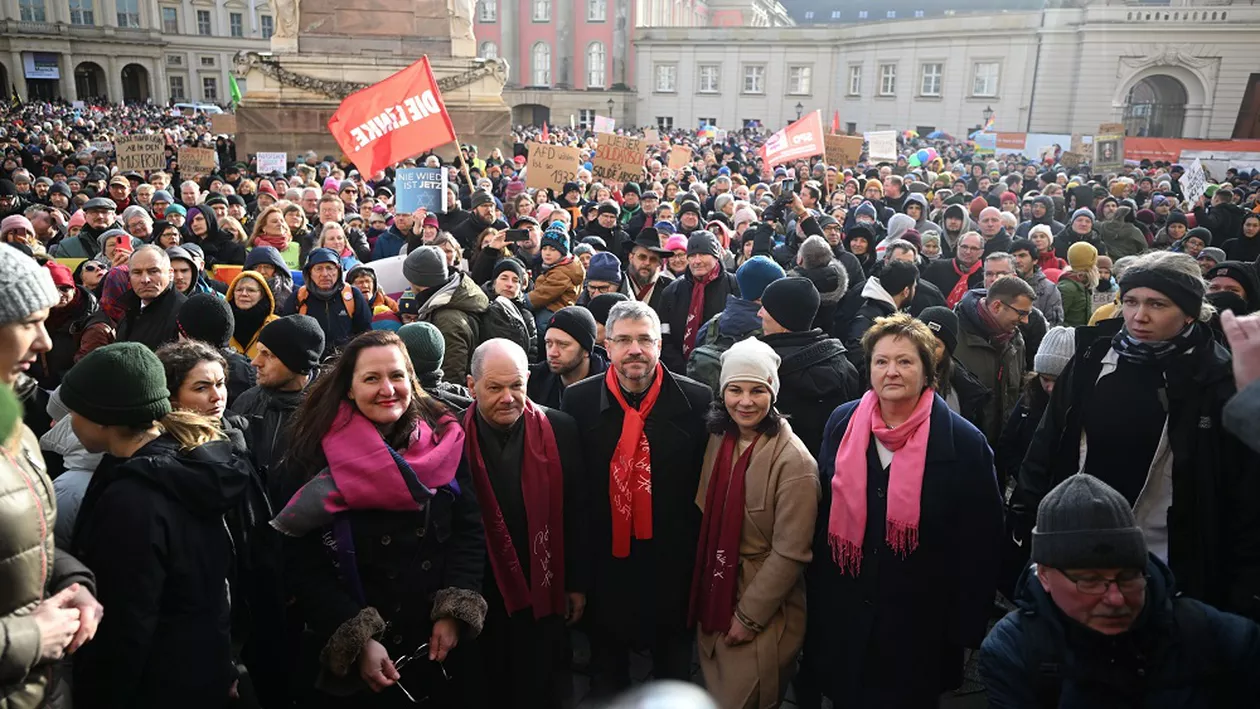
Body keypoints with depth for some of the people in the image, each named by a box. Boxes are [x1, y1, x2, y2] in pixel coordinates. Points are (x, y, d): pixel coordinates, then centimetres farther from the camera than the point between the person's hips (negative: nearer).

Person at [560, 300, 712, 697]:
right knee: (606, 668, 22)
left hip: (672, 561, -1)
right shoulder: (578, 400, -6)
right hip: (604, 558, 1)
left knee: (674, 665, 21)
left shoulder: (696, 401, -9)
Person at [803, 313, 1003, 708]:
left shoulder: (964, 442, -13)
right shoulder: (842, 424, -3)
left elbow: (979, 545, -8)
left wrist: (966, 627, -6)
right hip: (842, 616, 3)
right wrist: (817, 597, 8)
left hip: (920, 626, -3)